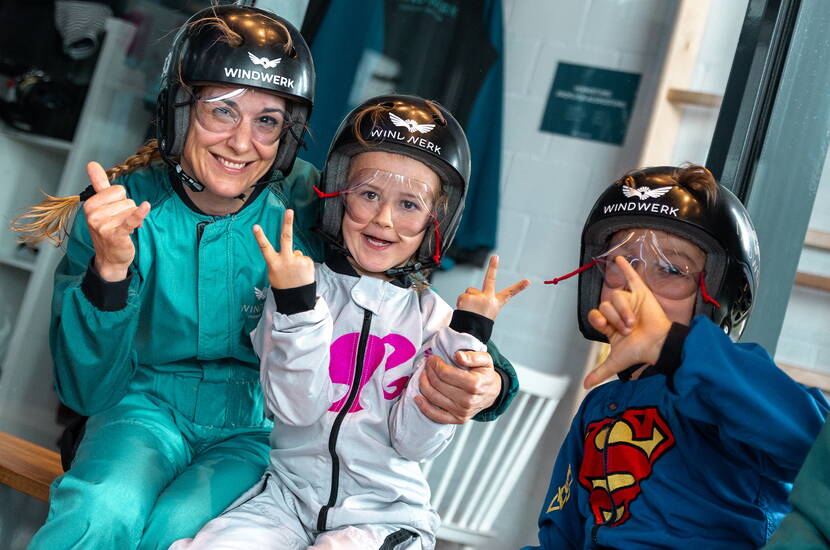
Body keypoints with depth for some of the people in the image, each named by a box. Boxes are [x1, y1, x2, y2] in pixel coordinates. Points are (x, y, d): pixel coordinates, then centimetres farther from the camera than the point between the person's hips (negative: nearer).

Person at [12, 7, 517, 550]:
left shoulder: (307, 208, -11)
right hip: (150, 407, 0)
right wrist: (108, 270, -30)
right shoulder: (121, 210, -9)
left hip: (260, 429, 1)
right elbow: (90, 390, -11)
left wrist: (485, 386, -30)